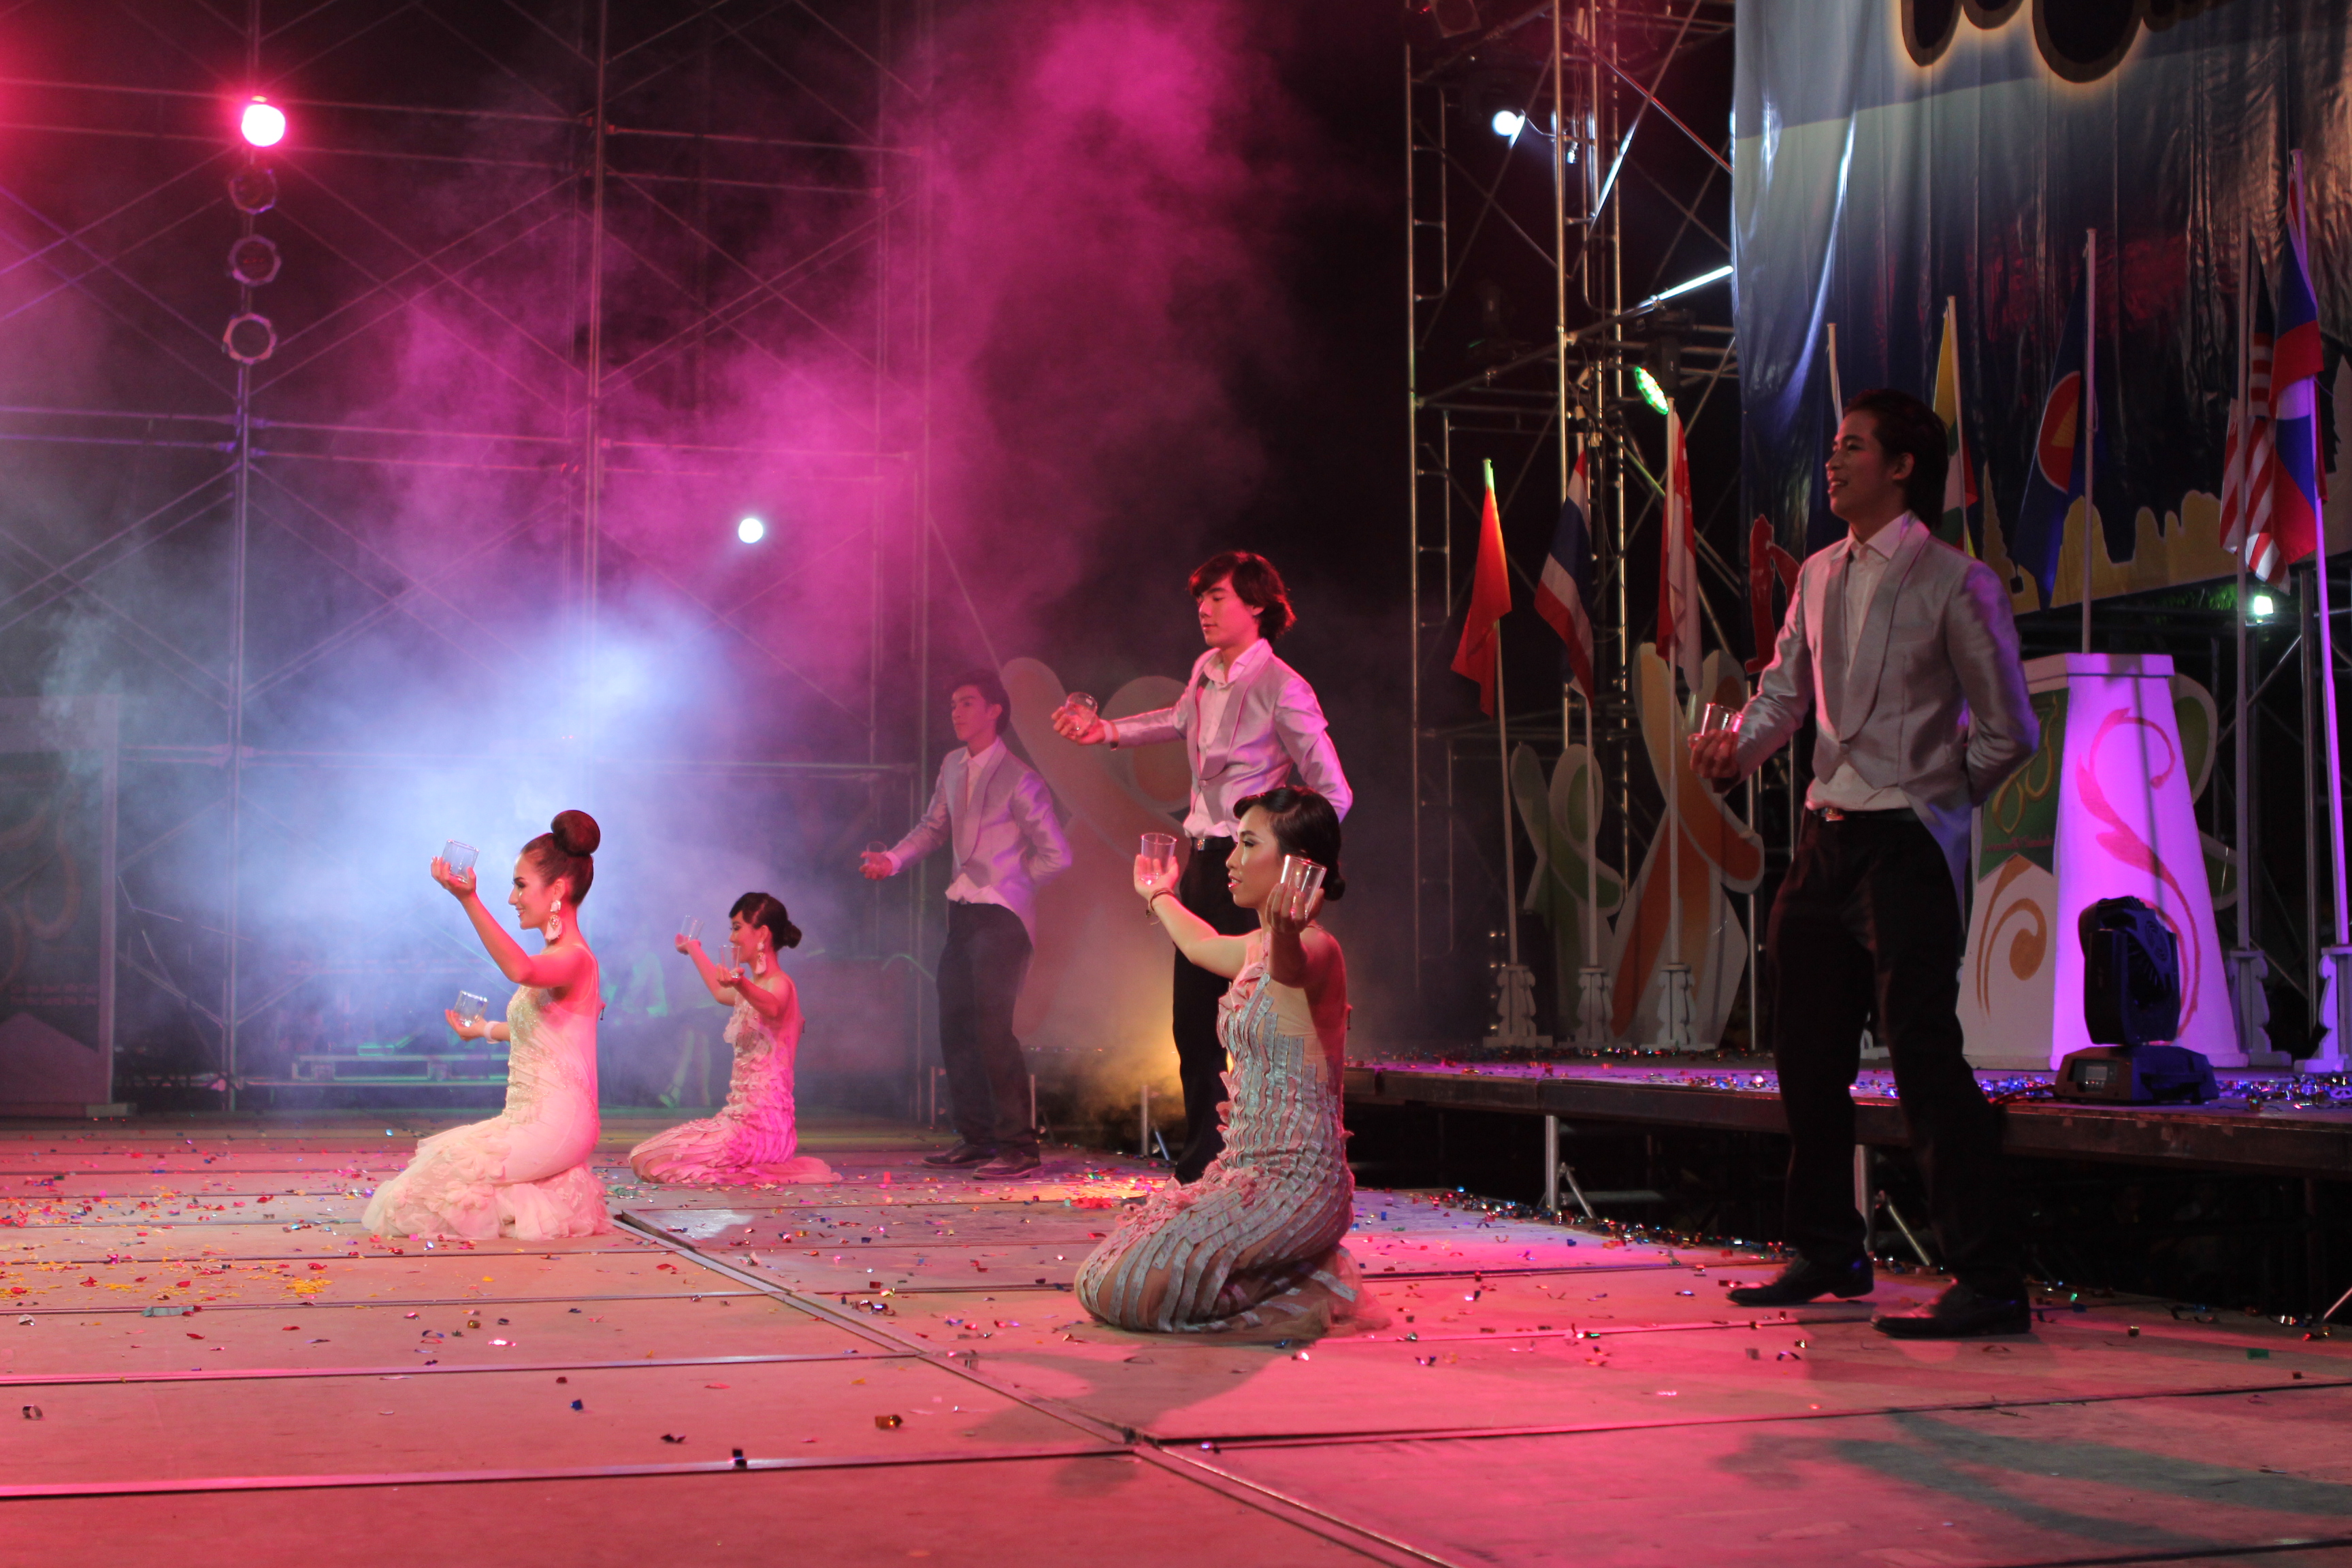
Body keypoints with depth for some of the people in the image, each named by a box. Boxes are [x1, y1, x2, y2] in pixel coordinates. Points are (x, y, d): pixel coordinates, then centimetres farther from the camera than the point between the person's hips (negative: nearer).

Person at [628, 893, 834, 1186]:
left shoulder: (780, 984, -13)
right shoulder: (753, 987, 18)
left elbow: (771, 1007, -40)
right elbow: (721, 993, 43)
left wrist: (740, 984, -61)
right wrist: (694, 950, 58)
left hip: (761, 1125, -10)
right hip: (739, 1116, 10)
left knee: (650, 1161, -17)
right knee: (642, 1156, 12)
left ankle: (752, 1173, -9)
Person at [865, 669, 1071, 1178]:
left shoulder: (1019, 781, -12)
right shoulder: (953, 766, 11)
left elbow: (1056, 855, -10)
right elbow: (934, 827, 23)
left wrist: (1009, 885, -2)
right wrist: (894, 859, 8)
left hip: (1002, 916, -8)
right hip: (963, 913, 8)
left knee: (992, 1026, -15)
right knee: (955, 1027, 10)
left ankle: (1018, 1145, -10)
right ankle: (975, 1139, 19)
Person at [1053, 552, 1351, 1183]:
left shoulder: (1282, 688, -13)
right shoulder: (1206, 671, 10)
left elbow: (1332, 794, -12)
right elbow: (1178, 720, 34)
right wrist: (1109, 732, 27)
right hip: (1203, 862, 8)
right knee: (1192, 1022, 11)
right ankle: (1201, 1166, 21)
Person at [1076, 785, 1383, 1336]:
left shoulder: (1315, 950, -16)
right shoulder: (1256, 948, 13)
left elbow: (1293, 966, -44)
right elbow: (1200, 944, 39)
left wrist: (1286, 932, -68)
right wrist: (1159, 896, 58)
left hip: (1295, 1184, -10)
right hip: (1244, 1169, 10)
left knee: (1126, 1291, -20)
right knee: (1101, 1280, 7)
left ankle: (1311, 1295, -5)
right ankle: (1289, 1280, 13)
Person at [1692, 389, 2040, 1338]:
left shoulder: (1955, 585, -8)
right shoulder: (1819, 577, 14)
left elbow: (2010, 732, -5)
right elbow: (1783, 690, 18)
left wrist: (1932, 800, -1)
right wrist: (1737, 744, -2)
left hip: (1906, 843, -8)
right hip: (1827, 835, 8)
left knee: (1921, 1051, -14)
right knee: (1806, 1053, 13)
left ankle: (1989, 1284, -10)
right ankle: (1827, 1252, 30)